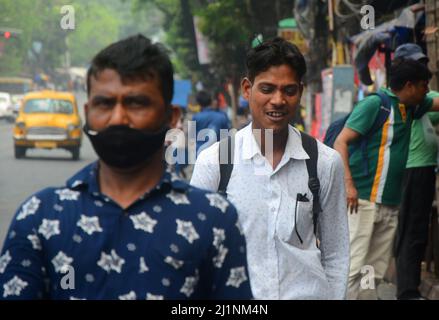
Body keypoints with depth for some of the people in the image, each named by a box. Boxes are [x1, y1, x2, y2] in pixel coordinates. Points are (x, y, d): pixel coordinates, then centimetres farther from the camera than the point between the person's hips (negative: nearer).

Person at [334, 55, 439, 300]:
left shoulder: (411, 107, 14)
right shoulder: (373, 104, -8)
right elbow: (340, 143, -12)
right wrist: (348, 184, -23)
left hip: (390, 205, 8)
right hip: (362, 200, -8)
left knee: (376, 272, 6)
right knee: (353, 266, -13)